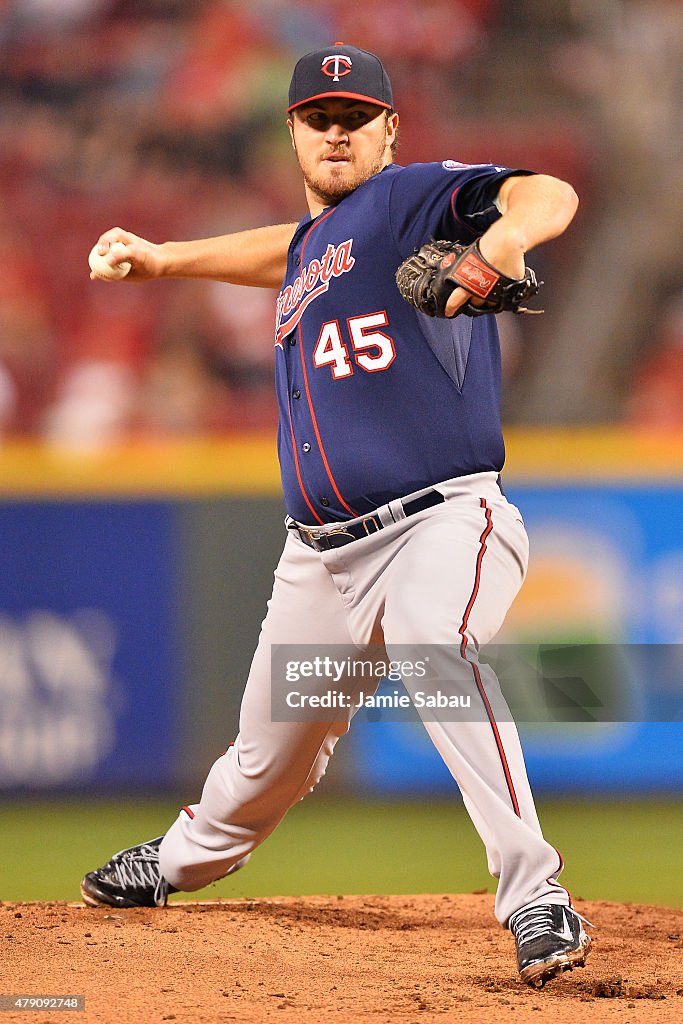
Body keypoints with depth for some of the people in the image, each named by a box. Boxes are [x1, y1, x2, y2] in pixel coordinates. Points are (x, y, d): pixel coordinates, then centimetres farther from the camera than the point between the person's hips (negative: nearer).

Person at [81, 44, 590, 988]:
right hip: (323, 552, 7)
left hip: (440, 520, -7)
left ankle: (536, 901, -40)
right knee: (270, 754, 16)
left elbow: (550, 196, -21)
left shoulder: (419, 197, -4)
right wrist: (164, 259, 48)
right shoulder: (309, 242, 19)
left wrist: (511, 230, -43)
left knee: (438, 649, -37)